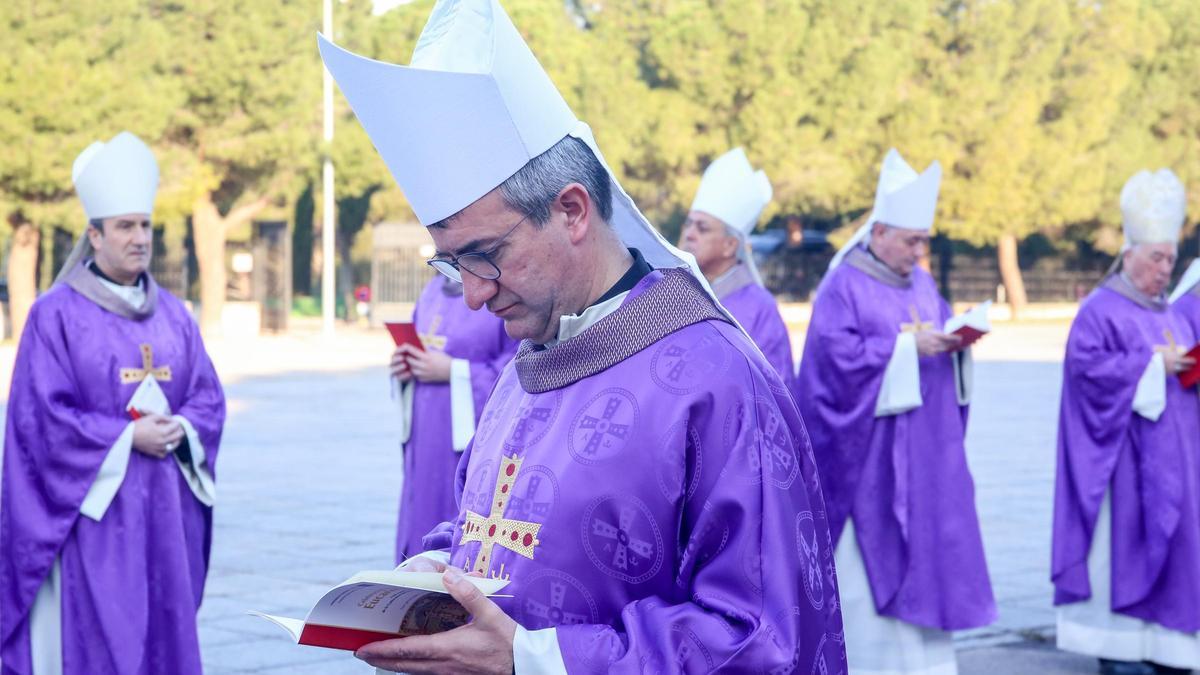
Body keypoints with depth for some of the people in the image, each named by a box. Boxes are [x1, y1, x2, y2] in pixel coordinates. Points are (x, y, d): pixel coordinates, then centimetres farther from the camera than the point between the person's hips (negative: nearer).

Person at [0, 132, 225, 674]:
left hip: (162, 505, 5)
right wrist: (128, 437, -16)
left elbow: (207, 396, 11)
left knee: (163, 628, 7)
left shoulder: (172, 314, 12)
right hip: (92, 504, -5)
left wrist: (180, 430, -10)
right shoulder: (58, 313, -5)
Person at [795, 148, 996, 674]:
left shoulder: (922, 284, 14)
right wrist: (908, 346, -20)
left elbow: (940, 335, 17)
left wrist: (953, 339, -6)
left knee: (926, 545, 7)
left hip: (926, 449, 7)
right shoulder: (843, 287, -8)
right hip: (872, 451, -7)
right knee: (871, 553, -4)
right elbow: (839, 354, -18)